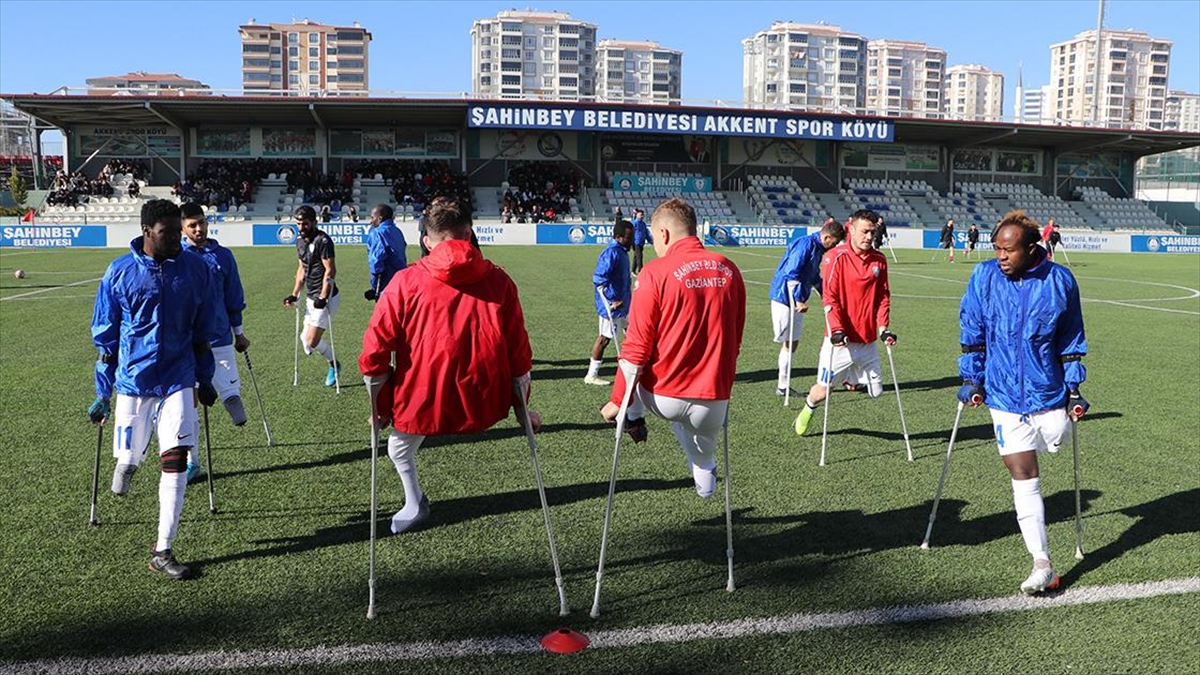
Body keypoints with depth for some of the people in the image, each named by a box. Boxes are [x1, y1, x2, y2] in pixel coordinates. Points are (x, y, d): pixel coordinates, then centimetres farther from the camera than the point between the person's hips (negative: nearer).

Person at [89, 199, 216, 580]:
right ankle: (127, 464, 49)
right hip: (133, 380, -1)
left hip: (178, 380, 1)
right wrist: (103, 393, 4)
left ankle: (162, 551, 2)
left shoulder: (196, 269, -1)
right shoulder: (120, 272, -5)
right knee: (130, 455, 9)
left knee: (176, 461, -6)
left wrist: (204, 379, 13)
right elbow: (105, 337, 2)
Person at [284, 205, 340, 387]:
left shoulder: (323, 240, -15)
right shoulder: (300, 241, 12)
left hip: (325, 297, -9)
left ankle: (334, 364, 13)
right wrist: (295, 294, 14)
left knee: (311, 341, -11)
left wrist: (322, 297, -23)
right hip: (311, 297, 9)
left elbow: (330, 271, -18)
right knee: (306, 338, 8)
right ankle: (334, 364, 27)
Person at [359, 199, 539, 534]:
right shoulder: (498, 280, 0)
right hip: (484, 403, 2)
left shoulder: (406, 281, -4)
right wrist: (521, 405, 13)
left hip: (423, 405, -2)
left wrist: (379, 407, 9)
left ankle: (415, 504, 36)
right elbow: (518, 351, 2)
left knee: (399, 446, 27)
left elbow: (374, 352, -4)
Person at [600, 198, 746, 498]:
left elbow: (637, 347, -12)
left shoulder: (656, 272, -12)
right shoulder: (729, 270, 2)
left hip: (664, 398, -3)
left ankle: (634, 420, 38)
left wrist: (617, 400, -1)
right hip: (714, 403, 3)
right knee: (703, 458, 34)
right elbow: (735, 340, 12)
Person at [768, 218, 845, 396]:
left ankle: (783, 384, 18)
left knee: (793, 342, 11)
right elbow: (791, 274, -25)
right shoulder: (805, 245, -18)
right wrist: (798, 300, -24)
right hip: (784, 298, -9)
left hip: (796, 300, 9)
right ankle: (783, 386, 4)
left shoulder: (818, 248, 11)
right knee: (789, 343, -4)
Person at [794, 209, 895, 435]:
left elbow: (883, 297, 11)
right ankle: (807, 410, 34)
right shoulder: (835, 256, -9)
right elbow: (829, 297, -11)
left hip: (868, 340, 4)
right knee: (823, 389, 2)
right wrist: (836, 329, -19)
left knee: (876, 391, 3)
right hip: (840, 340, -4)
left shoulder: (879, 260, 6)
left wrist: (883, 328, 1)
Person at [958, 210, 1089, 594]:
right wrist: (971, 379, 2)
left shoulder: (1060, 280, -5)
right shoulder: (984, 276, -5)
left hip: (1049, 394, 1)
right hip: (1004, 395, -1)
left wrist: (1074, 389, 5)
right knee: (1023, 477, -4)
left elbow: (1071, 339, 6)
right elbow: (971, 331, 4)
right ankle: (1042, 564, -1)